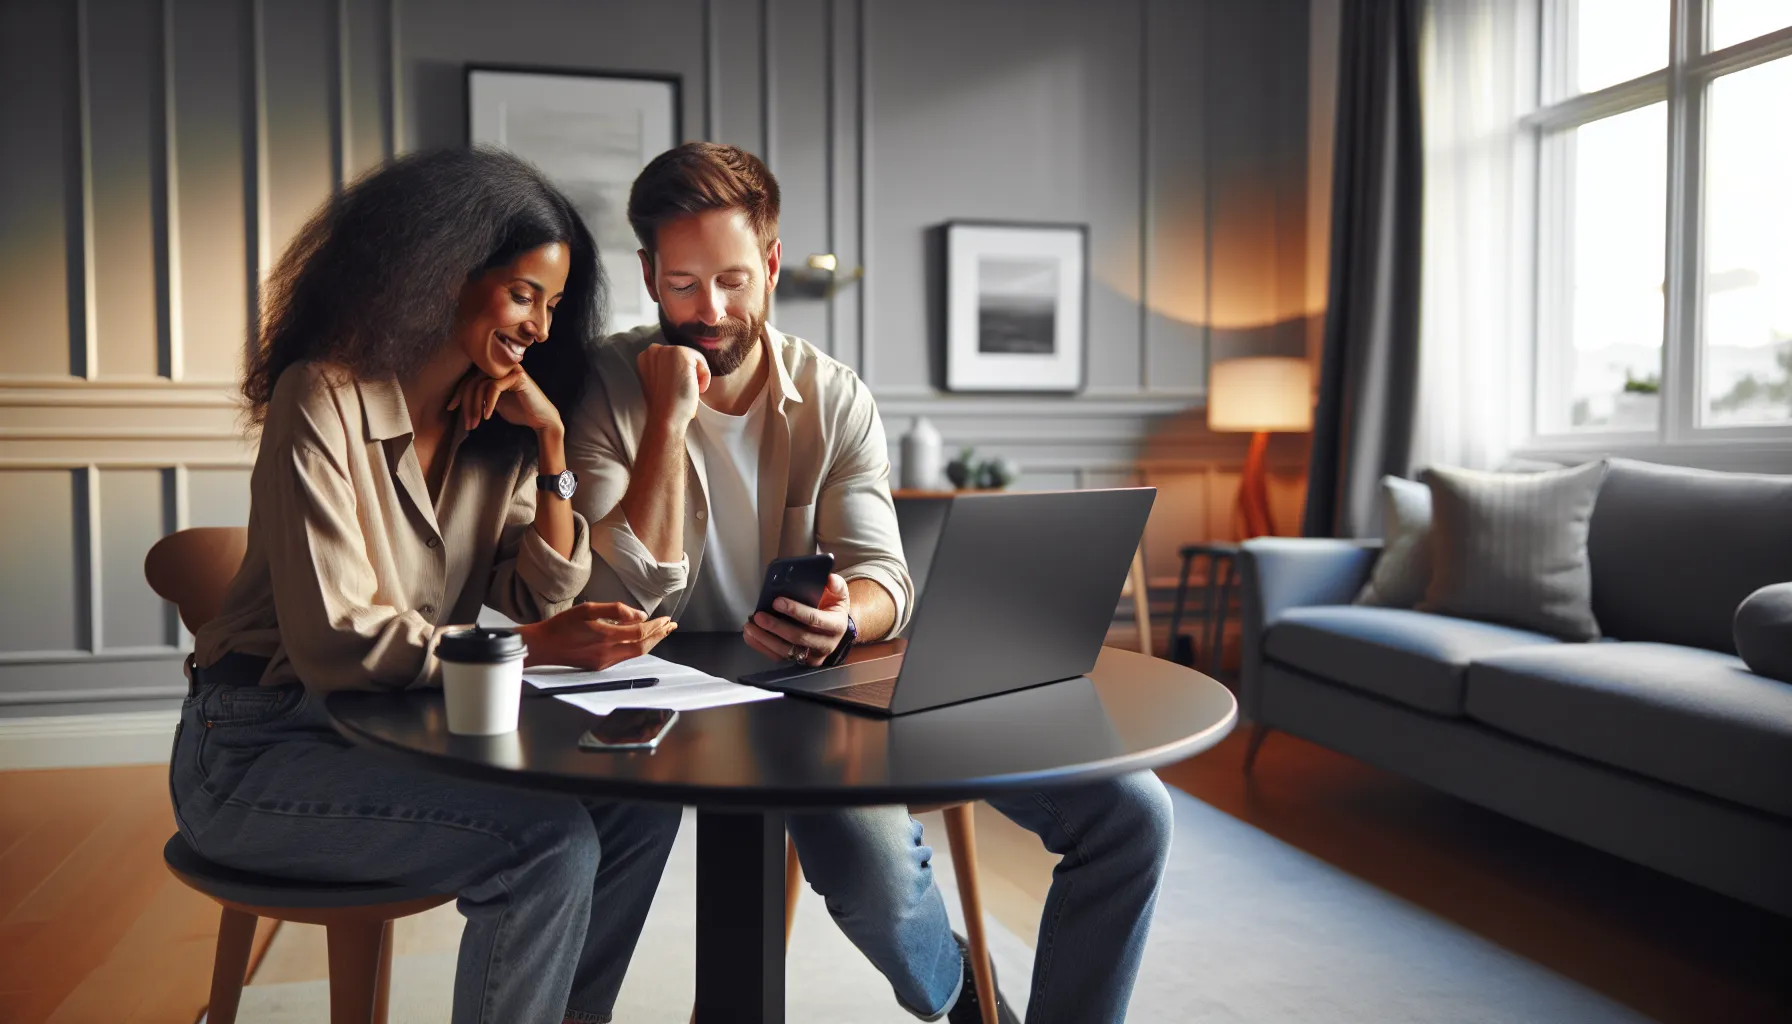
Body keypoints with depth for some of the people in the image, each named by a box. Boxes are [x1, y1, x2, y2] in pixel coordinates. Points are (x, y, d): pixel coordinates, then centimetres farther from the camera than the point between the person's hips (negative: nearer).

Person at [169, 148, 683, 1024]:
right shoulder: (323, 401, -16)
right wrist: (537, 646, -30)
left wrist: (553, 446, -11)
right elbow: (337, 643, -23)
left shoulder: (497, 425, 5)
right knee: (548, 841, -25)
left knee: (638, 799, -11)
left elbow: (541, 605, -4)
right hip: (259, 751, -6)